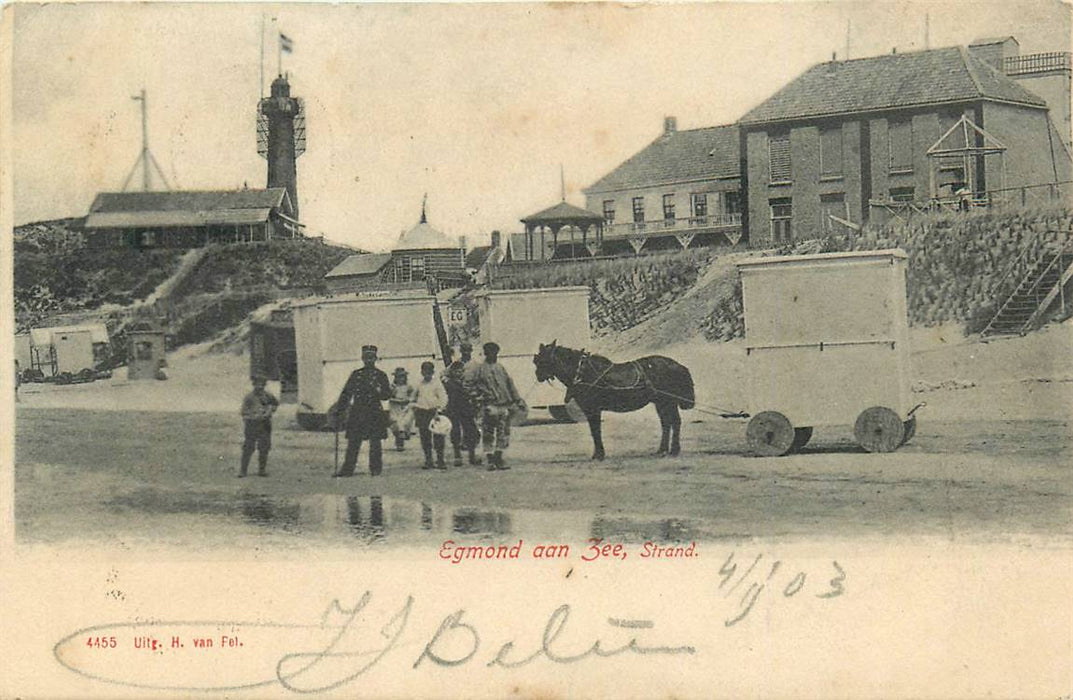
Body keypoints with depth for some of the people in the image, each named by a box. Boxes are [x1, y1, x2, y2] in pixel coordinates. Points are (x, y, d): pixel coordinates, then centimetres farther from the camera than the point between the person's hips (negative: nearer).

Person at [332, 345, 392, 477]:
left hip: (374, 413, -2)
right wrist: (338, 412, 8)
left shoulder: (380, 375, 5)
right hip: (356, 413, 3)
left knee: (375, 443, 0)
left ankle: (375, 469, 9)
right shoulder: (356, 374, 12)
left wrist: (377, 392, -21)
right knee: (353, 442, 2)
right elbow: (345, 393, 13)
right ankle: (347, 469, 5)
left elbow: (387, 394, 1)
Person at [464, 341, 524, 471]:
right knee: (488, 434, -4)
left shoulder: (500, 368, 16)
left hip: (504, 405, 5)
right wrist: (478, 395, -7)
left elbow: (510, 384, 19)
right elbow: (468, 382, -3)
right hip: (490, 406, -5)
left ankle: (498, 458, 15)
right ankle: (490, 461, 2)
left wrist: (517, 400, 16)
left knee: (503, 433, 6)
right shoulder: (480, 369, 0)